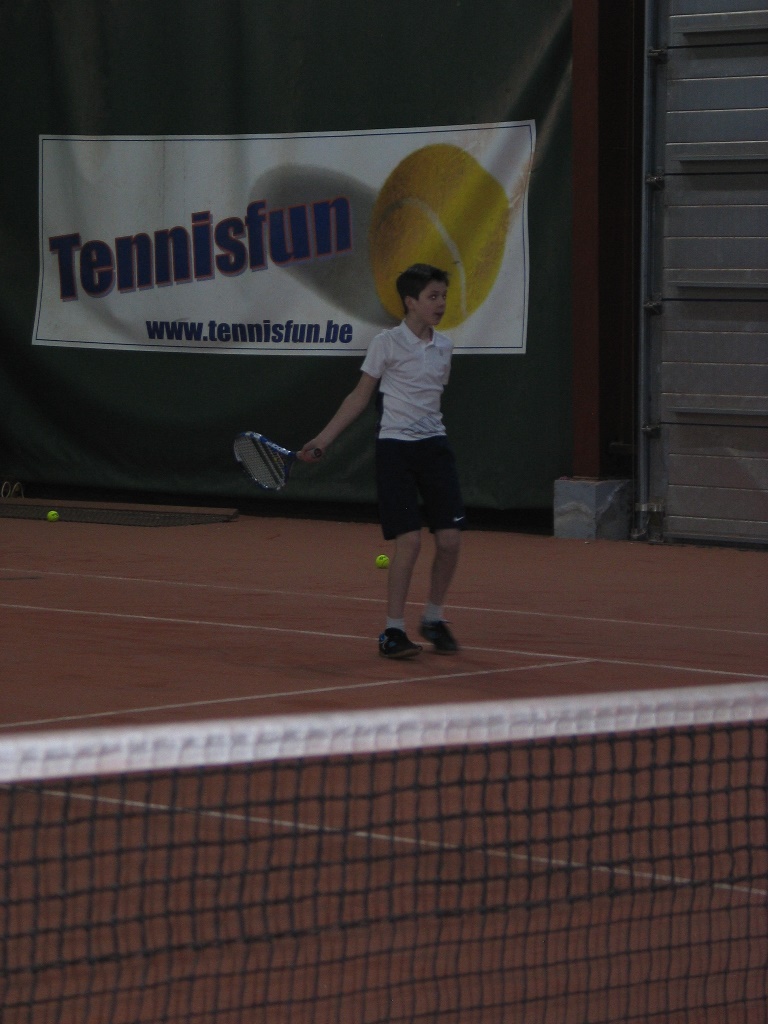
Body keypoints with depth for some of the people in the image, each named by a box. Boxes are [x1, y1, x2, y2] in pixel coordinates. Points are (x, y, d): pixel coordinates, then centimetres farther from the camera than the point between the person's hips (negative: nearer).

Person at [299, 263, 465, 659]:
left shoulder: (443, 347, 9)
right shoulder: (387, 343, -6)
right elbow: (359, 396, 1)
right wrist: (322, 439, -1)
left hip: (434, 447, 5)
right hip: (395, 447, -5)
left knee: (450, 539, -2)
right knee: (409, 541, -12)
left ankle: (433, 619, 19)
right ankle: (393, 630, -1)